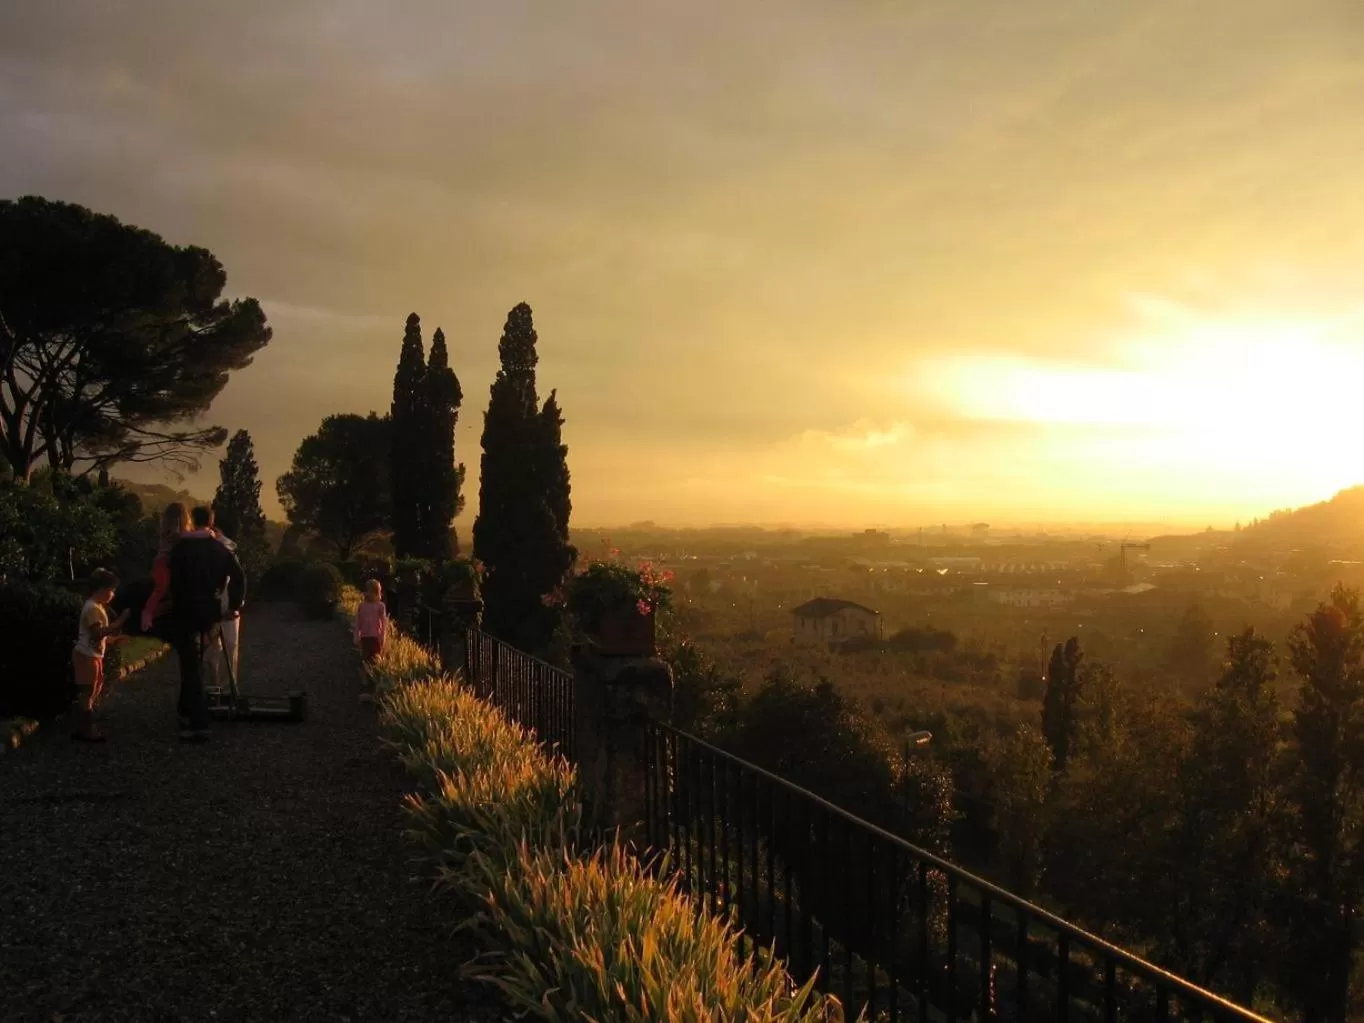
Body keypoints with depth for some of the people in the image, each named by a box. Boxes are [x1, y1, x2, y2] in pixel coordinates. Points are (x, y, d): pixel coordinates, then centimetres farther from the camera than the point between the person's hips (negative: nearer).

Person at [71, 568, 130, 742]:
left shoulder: (97, 606, 14)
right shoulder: (92, 608, -19)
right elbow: (98, 633, -29)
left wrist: (115, 638, 13)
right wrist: (119, 622, -29)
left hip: (93, 655, 11)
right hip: (87, 656, -11)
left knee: (96, 690, 15)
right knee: (87, 692, -5)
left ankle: (82, 726, 24)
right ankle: (85, 729, 1)